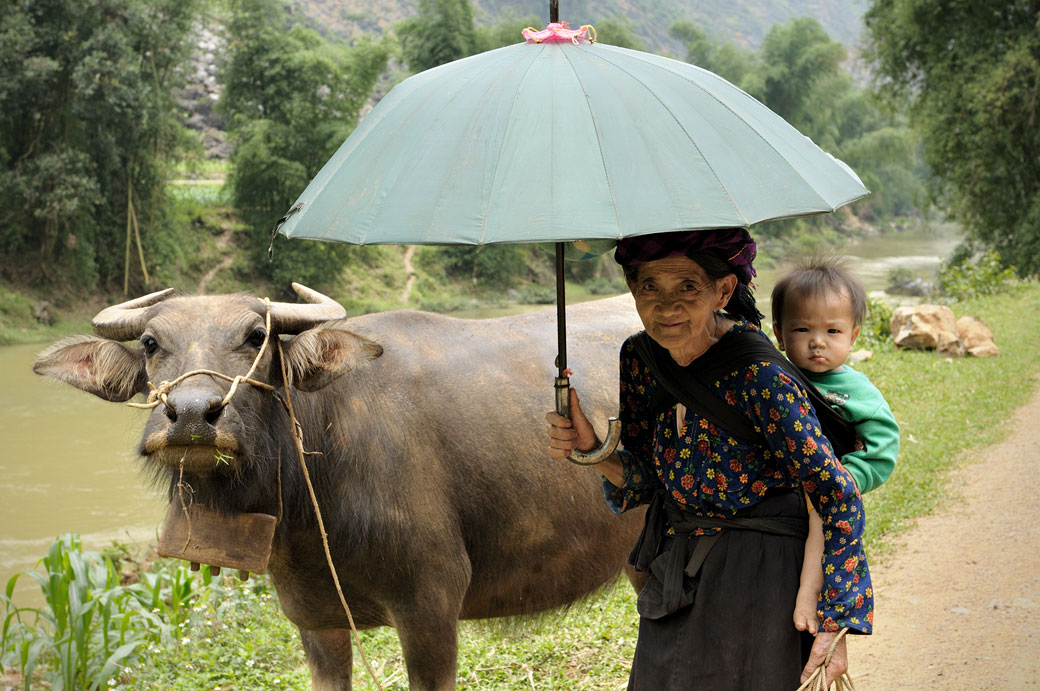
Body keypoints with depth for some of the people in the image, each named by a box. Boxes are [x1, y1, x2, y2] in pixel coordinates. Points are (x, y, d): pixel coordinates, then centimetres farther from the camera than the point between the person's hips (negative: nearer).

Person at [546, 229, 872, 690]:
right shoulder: (640, 357, -5)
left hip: (757, 583, -6)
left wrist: (835, 622, -22)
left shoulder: (759, 376, -24)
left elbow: (838, 495, -20)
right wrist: (594, 452, -16)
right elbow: (648, 480, 4)